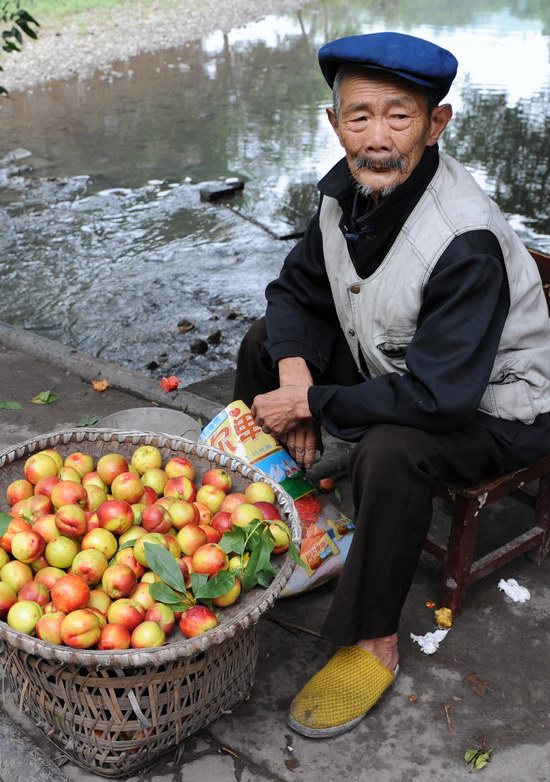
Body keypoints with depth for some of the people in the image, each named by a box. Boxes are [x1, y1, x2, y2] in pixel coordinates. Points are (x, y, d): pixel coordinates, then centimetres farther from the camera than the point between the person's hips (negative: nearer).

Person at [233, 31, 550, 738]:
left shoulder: (468, 243, -34)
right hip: (395, 364, 8)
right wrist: (296, 372, -17)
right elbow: (296, 291, 3)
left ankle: (372, 644, -13)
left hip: (493, 405, -8)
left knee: (389, 451, -37)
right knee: (265, 342, 3)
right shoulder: (345, 190, -10)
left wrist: (313, 403, -27)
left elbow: (439, 397, -36)